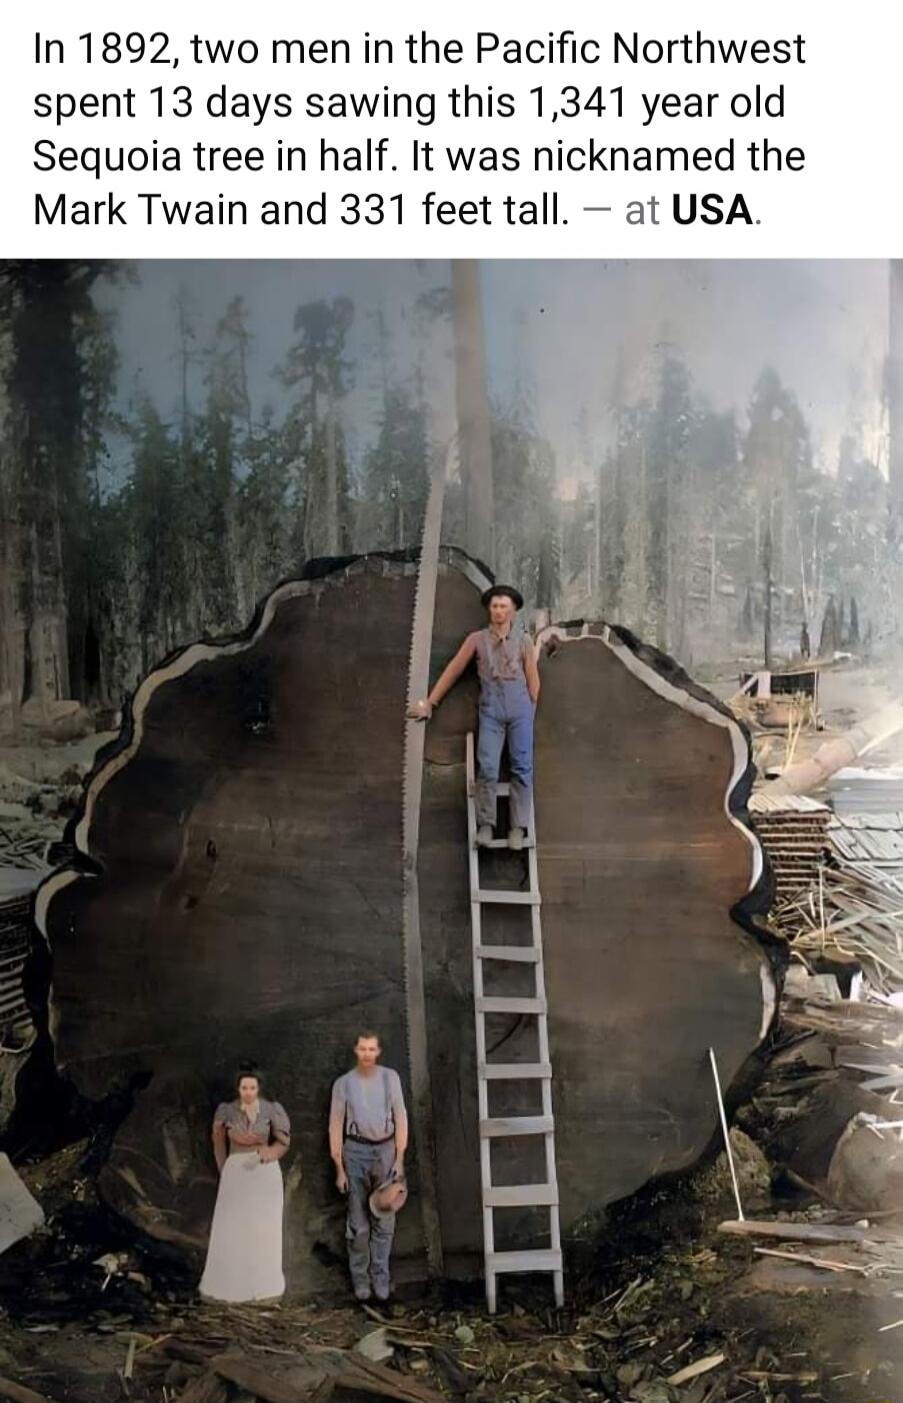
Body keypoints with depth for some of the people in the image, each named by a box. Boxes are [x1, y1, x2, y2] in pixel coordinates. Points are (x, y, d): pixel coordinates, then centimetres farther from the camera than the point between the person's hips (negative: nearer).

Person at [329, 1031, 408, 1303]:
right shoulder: (343, 1083, -1)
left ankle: (381, 1279, 12)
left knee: (384, 1220, 3)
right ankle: (360, 1280, 12)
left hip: (385, 1148, 1)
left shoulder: (390, 1077, 2)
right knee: (358, 1222, 2)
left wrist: (399, 1158, -2)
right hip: (356, 1150, -1)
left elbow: (400, 1118, 3)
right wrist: (339, 1168, -1)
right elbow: (335, 1126, 1)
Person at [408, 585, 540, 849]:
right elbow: (453, 671, 10)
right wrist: (430, 702, 9)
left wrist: (529, 711, 8)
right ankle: (485, 825, -5)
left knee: (522, 767, -3)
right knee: (487, 768, -11)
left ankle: (518, 827, 0)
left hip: (519, 705, 1)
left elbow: (533, 680, 12)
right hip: (490, 707, -1)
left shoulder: (523, 641, 10)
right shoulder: (477, 639, 9)